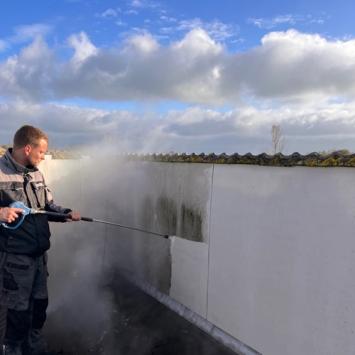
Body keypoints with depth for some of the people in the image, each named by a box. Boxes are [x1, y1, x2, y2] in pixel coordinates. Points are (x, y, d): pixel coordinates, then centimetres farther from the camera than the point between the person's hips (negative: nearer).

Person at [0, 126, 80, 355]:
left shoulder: (36, 173, 8)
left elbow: (49, 206, 12)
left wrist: (67, 213, -4)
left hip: (40, 252, 7)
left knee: (40, 303, 20)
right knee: (19, 310, 8)